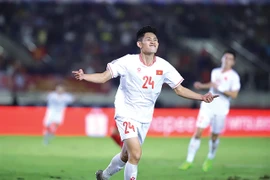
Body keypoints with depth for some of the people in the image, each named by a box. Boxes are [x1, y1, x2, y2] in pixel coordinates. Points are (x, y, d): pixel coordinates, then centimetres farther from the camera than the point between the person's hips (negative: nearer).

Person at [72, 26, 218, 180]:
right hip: (126, 114, -5)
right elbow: (103, 77, -14)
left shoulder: (163, 66, -4)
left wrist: (202, 97, -10)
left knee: (126, 155, 17)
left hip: (145, 118, 5)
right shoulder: (128, 62, -14)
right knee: (135, 154, -22)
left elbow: (179, 89, 2)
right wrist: (84, 76, -32)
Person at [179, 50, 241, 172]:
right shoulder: (215, 72, 10)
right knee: (198, 133, -7)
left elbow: (234, 95, -15)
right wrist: (202, 86, 20)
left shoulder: (234, 77, -7)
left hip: (221, 110, -3)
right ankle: (189, 161, -4)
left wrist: (219, 88, -19)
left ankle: (210, 159, 31)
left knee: (214, 136, 5)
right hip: (207, 106, 3)